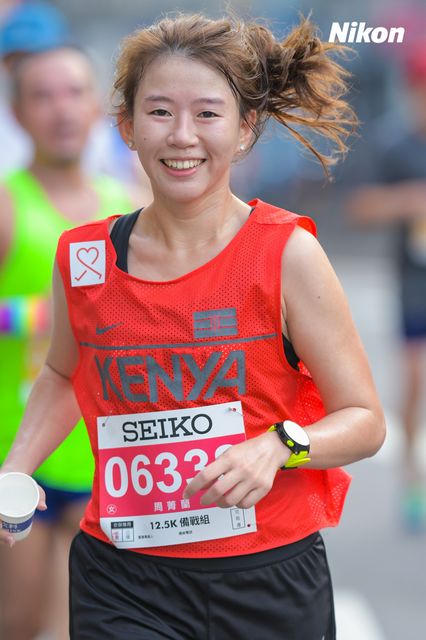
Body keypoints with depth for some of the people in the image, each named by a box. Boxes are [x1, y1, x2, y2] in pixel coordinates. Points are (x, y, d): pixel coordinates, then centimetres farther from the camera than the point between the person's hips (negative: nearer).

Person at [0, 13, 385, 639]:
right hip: (122, 583, 2)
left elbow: (364, 420, -3)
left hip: (269, 582, -1)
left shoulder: (287, 253, -8)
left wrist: (279, 445, -22)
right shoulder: (83, 258, 0)